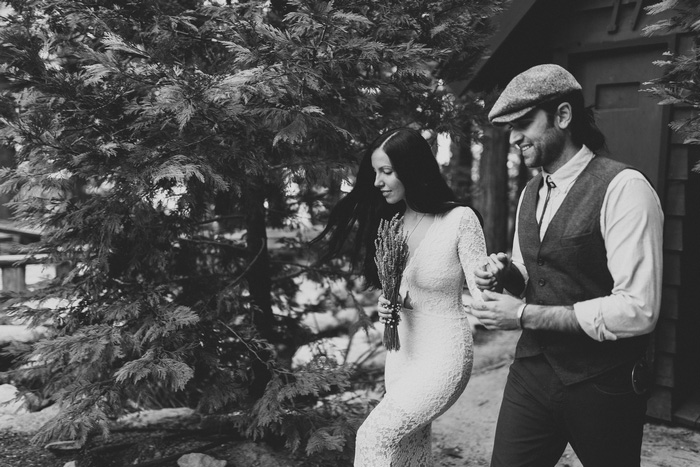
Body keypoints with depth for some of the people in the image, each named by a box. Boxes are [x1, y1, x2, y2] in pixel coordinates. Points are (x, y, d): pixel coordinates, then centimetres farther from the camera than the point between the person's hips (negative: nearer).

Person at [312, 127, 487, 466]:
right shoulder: (391, 221, 2)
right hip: (400, 350, 7)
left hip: (443, 355, -6)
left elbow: (481, 297, -14)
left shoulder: (460, 219, -17)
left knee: (373, 437, -13)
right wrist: (387, 303, -7)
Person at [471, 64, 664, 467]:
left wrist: (526, 315, -20)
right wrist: (507, 274, -5)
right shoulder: (531, 192, 7)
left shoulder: (623, 188, -17)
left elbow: (637, 310, -24)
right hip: (532, 371, 6)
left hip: (601, 385, -5)